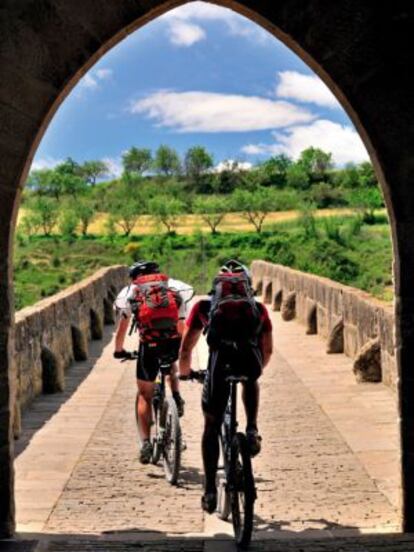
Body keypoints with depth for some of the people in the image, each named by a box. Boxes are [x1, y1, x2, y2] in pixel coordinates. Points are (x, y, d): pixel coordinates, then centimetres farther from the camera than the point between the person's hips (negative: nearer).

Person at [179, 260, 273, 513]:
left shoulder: (205, 306, 29)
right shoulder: (258, 307, 31)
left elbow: (186, 347, 31)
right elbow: (268, 349, 36)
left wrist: (185, 371, 50)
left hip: (220, 359, -1)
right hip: (249, 359, 1)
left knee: (211, 428, 16)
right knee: (251, 382, 40)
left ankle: (210, 490, 16)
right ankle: (252, 430, 23)